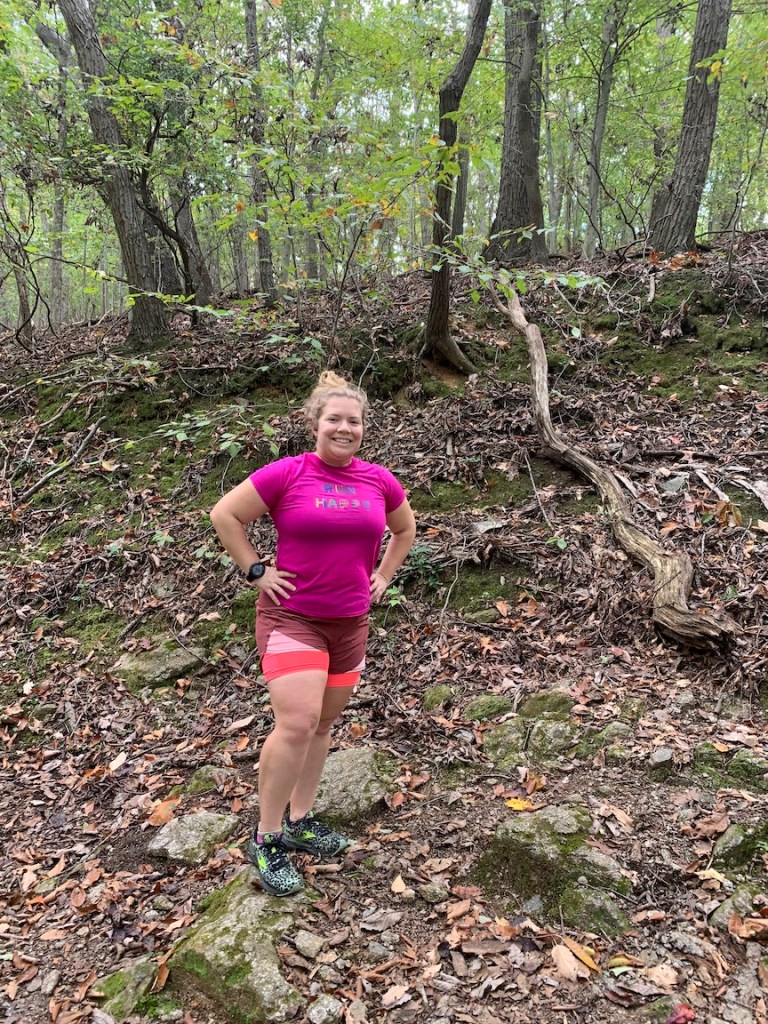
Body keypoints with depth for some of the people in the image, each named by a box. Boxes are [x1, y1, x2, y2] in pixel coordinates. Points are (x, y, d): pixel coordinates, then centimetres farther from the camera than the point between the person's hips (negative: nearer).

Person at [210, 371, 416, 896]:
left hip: (350, 621, 5)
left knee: (323, 724, 14)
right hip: (291, 616, -5)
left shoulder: (379, 480, 2)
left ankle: (299, 822, 31)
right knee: (296, 724, -14)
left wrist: (383, 576, 10)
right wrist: (257, 571, -8)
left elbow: (405, 528, 20)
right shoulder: (287, 474, -11)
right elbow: (225, 515, -5)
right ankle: (266, 839, 4)